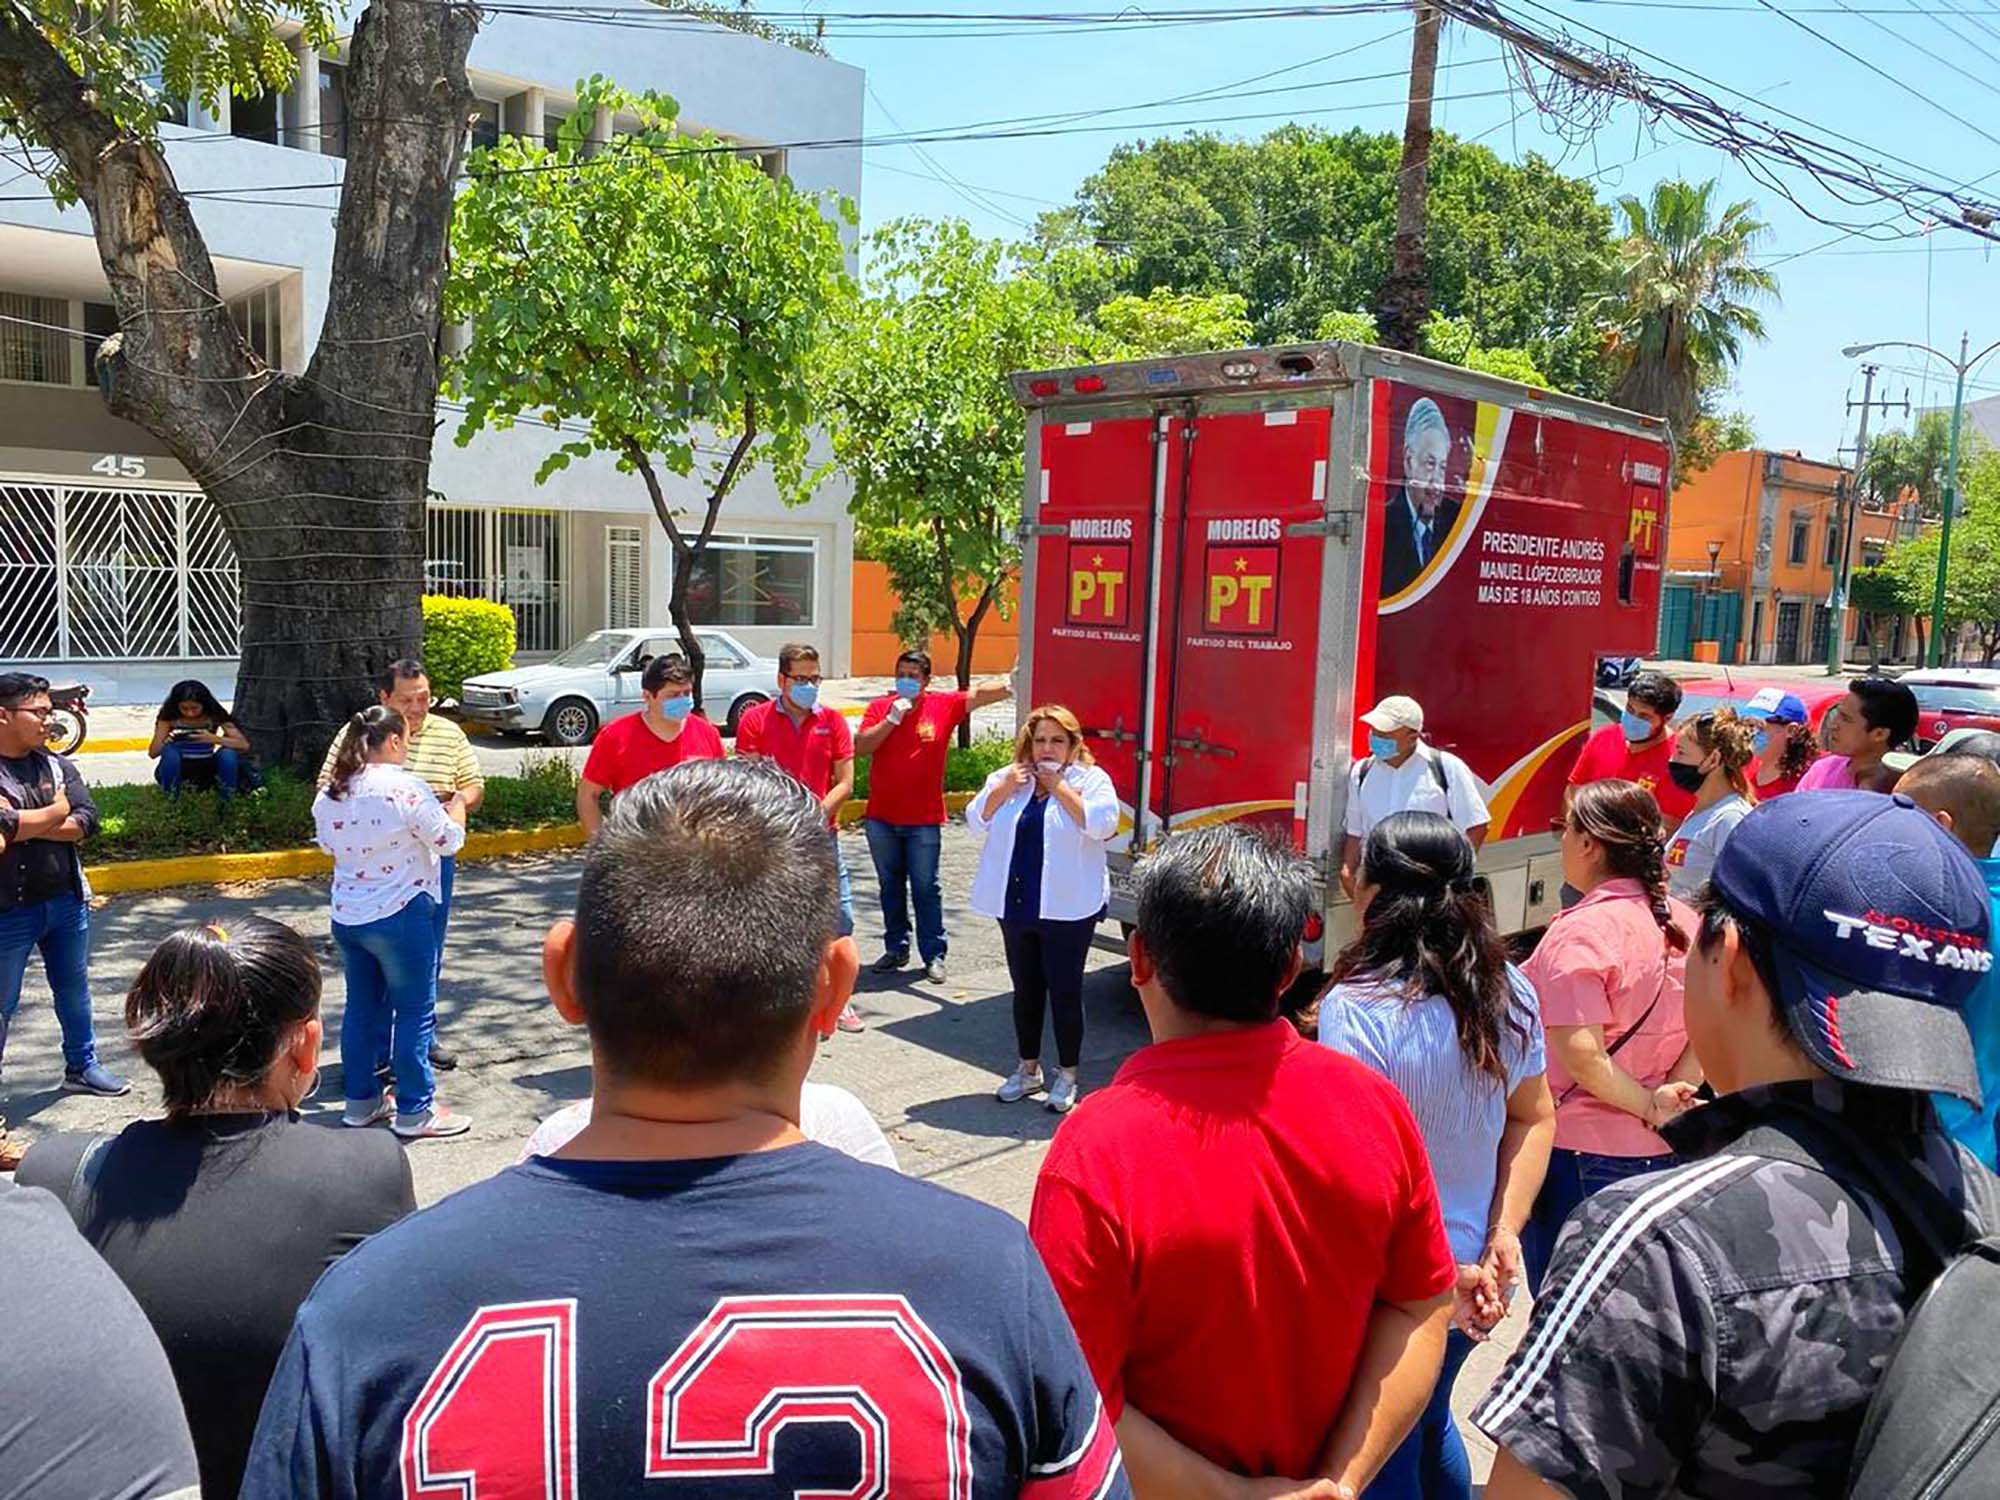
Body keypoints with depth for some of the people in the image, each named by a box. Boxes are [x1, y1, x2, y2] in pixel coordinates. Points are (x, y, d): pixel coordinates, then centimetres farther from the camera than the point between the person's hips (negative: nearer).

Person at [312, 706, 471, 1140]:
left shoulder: (330, 794, 4)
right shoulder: (405, 789, -18)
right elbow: (450, 840, -11)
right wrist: (457, 805, 7)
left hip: (346, 916, 7)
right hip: (400, 914, -7)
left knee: (362, 1007, 17)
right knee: (416, 1011, 3)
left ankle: (361, 1100, 26)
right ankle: (415, 1111, 8)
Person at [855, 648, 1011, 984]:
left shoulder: (944, 705, -2)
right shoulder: (880, 707, 1)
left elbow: (981, 694, -9)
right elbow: (860, 747, -9)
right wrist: (892, 718, -16)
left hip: (924, 820, -2)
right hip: (881, 818, 3)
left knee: (926, 889, 2)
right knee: (891, 887, 14)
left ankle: (934, 954, 11)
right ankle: (896, 948, 27)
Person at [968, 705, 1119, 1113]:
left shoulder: (1090, 779, -2)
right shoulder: (1005, 778, 10)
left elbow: (1102, 824, -19)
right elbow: (977, 824, 2)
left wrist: (1061, 788, -15)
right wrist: (1005, 788, -10)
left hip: (1067, 908, -4)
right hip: (1016, 907, 4)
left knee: (1065, 991, 3)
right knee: (1026, 990, 15)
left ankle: (1067, 1076, 17)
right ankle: (1028, 1069, 30)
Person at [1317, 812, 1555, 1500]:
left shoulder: (1355, 1007, -24)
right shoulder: (1508, 990, -3)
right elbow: (1537, 1119, 4)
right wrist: (1504, 1237, 0)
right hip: (1473, 1277, 7)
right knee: (1431, 1421, 29)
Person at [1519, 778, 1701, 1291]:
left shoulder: (1580, 932, -20)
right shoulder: (1683, 923, 3)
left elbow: (1582, 1057, -27)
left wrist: (1649, 1106, -14)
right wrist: (1669, 1096, -3)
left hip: (1577, 1153, -7)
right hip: (1656, 1154, 7)